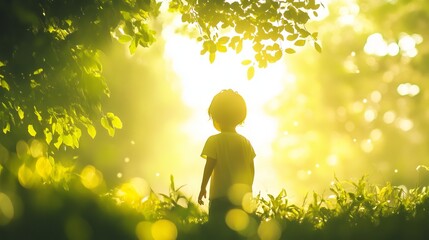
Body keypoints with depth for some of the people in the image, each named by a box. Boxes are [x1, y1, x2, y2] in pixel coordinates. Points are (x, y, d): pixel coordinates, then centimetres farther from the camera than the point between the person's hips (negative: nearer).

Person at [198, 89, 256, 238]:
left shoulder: (214, 141, -6)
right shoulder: (245, 142, 7)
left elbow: (209, 166, -10)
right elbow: (251, 170, 8)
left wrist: (203, 188, -2)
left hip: (220, 195, -4)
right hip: (242, 197, 5)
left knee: (219, 231, -2)